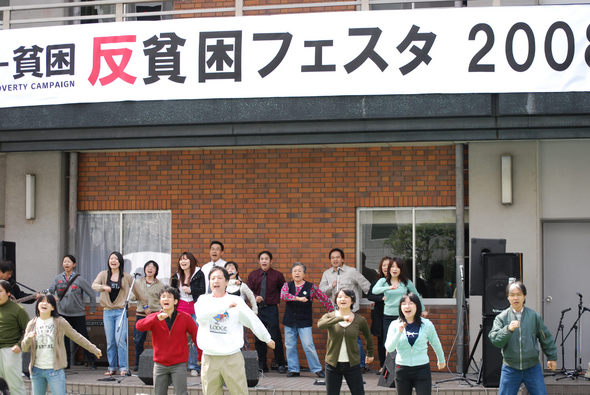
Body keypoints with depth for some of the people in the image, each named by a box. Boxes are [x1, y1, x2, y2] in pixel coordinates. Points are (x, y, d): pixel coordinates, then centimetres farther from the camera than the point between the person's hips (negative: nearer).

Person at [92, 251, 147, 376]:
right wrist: (104, 287, -29)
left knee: (120, 339, -12)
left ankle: (123, 367, -7)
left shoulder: (126, 277, 4)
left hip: (121, 311, -2)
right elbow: (94, 285, -9)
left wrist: (145, 304, 15)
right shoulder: (103, 274, 7)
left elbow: (137, 291, 12)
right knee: (110, 341, 5)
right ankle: (112, 367, 15)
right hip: (107, 311, 2)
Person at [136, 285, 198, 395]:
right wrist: (157, 318, -34)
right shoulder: (154, 317, -1)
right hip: (160, 364, 2)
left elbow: (196, 336, 2)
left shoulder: (185, 318, -4)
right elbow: (139, 326, -20)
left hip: (179, 365, -2)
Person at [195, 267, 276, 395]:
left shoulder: (236, 301, 5)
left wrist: (267, 339, 18)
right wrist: (225, 306, -21)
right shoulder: (203, 300, 6)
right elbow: (201, 315, -15)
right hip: (209, 358, 1)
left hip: (232, 357, -1)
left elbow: (252, 320, 12)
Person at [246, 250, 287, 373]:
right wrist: (255, 297, -13)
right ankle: (262, 365, 15)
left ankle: (281, 364, 4)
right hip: (257, 308, 3)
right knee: (259, 338, 6)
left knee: (275, 337, -6)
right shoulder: (253, 275, 8)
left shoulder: (277, 275, 2)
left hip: (272, 309, -3)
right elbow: (249, 290, 5)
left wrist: (278, 300, 4)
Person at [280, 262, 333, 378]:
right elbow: (283, 295, -16)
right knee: (290, 346, 5)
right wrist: (298, 298, -27)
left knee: (308, 346, -7)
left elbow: (324, 299, 4)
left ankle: (317, 369, 3)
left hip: (304, 322, -3)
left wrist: (333, 312, 3)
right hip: (290, 321, 3)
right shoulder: (287, 285, 4)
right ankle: (293, 369, 15)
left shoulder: (310, 287, 0)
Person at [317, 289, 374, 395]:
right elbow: (320, 324, -26)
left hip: (352, 364, 0)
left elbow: (368, 337, 19)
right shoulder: (329, 316, -2)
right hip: (333, 364, 0)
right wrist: (341, 318, -34)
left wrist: (370, 354, 31)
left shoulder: (359, 320, 0)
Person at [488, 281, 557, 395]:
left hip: (532, 368, 1)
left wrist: (552, 358, 17)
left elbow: (546, 338, 12)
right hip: (510, 368, -1)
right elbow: (495, 340, -12)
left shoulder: (534, 316, 2)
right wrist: (508, 329, -27)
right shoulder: (501, 317, -1)